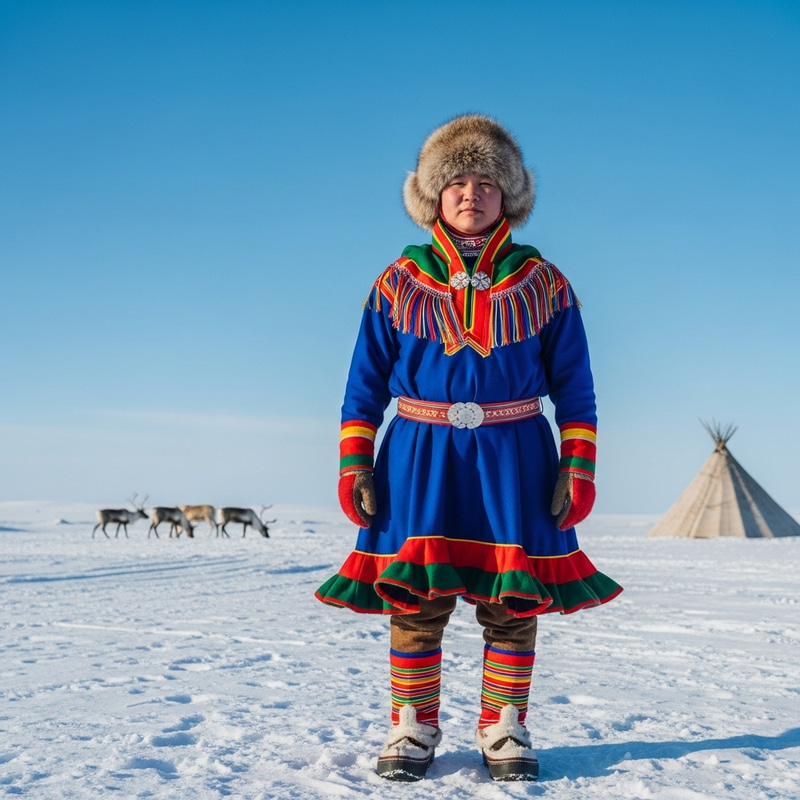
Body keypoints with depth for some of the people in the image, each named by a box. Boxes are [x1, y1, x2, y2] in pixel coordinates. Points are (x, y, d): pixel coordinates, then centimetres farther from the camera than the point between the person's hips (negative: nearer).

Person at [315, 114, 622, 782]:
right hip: (420, 458, 0)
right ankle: (413, 727, 15)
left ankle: (504, 728, 18)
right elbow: (365, 385, 7)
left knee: (514, 598, 4)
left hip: (514, 460, 0)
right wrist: (354, 465, 0)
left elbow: (574, 389, 7)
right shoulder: (399, 283, 5)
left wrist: (578, 468, -2)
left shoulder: (542, 283, 5)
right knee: (415, 595, 1)